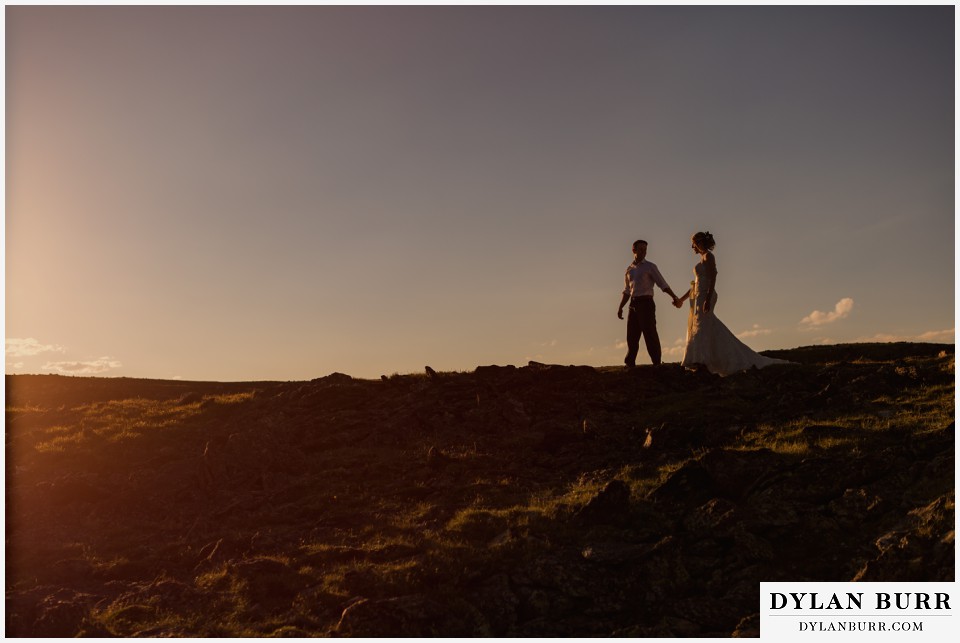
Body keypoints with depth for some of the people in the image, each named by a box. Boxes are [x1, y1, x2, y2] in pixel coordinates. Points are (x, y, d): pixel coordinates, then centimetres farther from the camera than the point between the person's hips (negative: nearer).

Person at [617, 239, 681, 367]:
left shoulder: (650, 267, 3)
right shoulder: (629, 270, 17)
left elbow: (662, 284, -3)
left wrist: (674, 297, -14)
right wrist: (620, 308, 17)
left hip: (646, 303, -5)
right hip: (633, 304, 5)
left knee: (650, 333, -8)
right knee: (632, 335, 6)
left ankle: (656, 363, -6)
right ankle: (630, 364, 12)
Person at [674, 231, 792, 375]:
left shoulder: (708, 256, -5)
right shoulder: (703, 258, 22)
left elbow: (712, 279, -16)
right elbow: (697, 283, 26)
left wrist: (707, 299, -26)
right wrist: (681, 299, 27)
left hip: (705, 296, -9)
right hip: (699, 297, 9)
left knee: (701, 329, -14)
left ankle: (700, 361, -19)